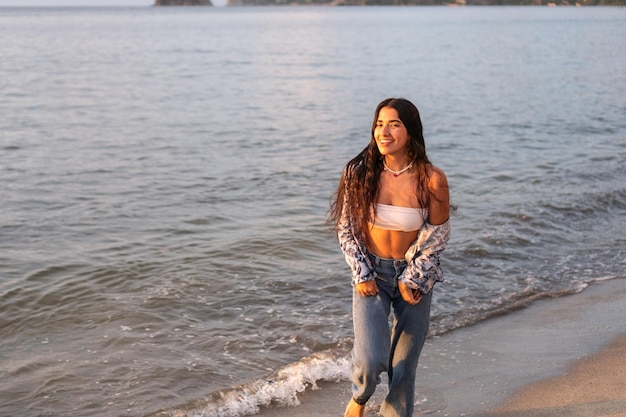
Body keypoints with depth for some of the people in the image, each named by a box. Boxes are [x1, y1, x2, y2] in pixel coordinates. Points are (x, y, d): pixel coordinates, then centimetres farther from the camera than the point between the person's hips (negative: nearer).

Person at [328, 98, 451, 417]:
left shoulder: (431, 179, -15)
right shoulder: (359, 172, -12)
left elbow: (437, 235, -5)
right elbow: (346, 229, -2)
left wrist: (412, 280, -7)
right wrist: (361, 275, -8)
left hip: (415, 274, 0)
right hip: (371, 274, 0)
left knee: (404, 365, 9)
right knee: (370, 361, -14)